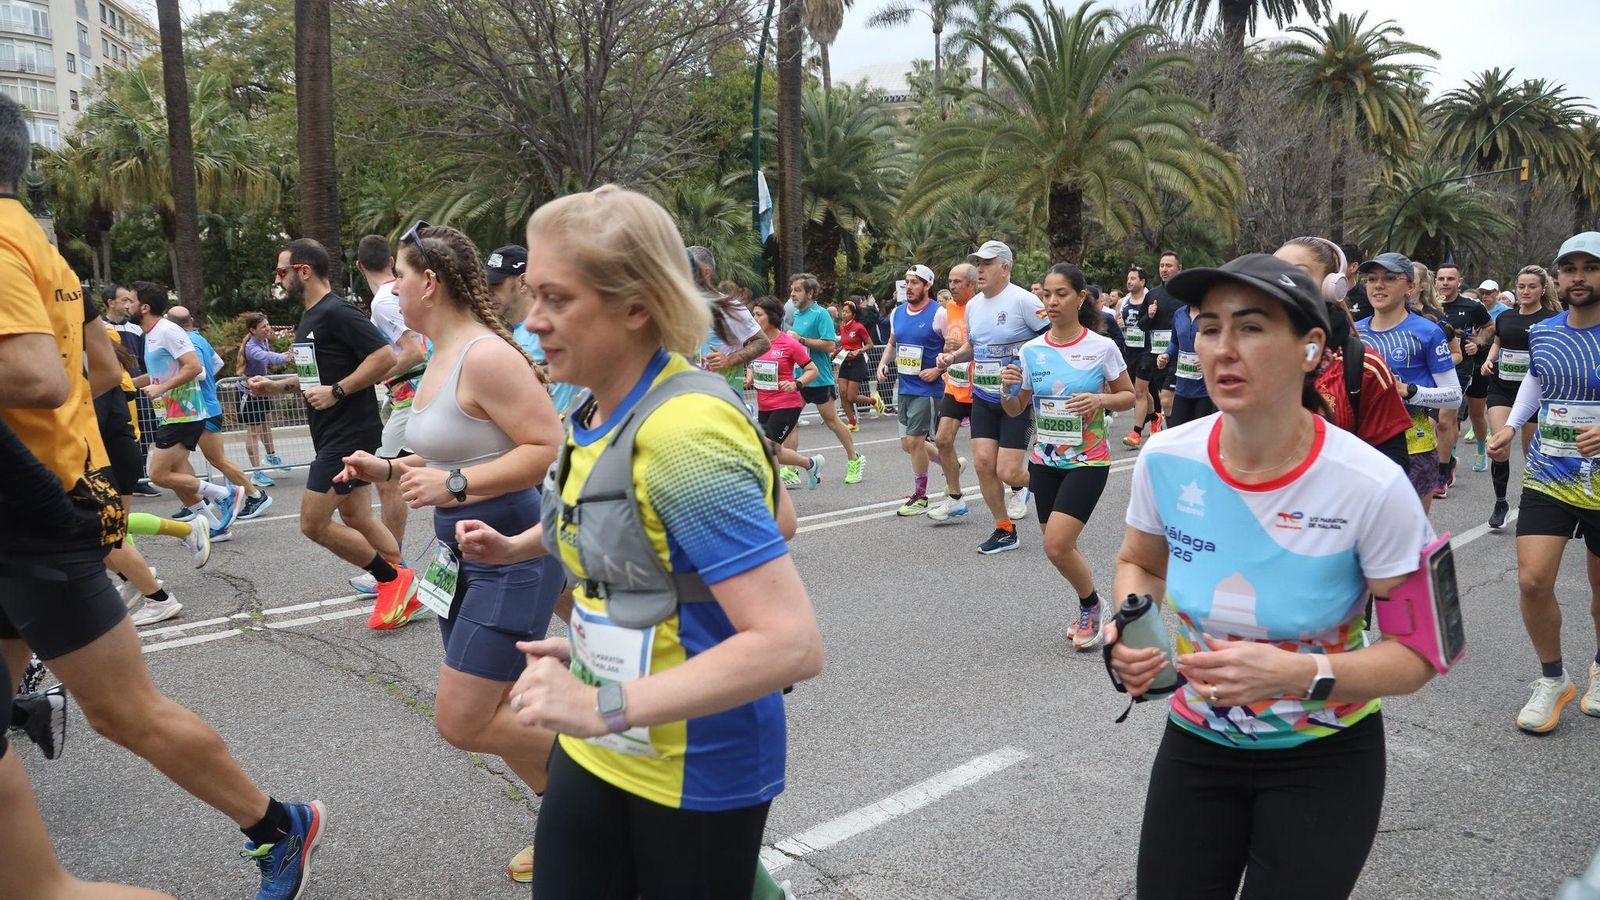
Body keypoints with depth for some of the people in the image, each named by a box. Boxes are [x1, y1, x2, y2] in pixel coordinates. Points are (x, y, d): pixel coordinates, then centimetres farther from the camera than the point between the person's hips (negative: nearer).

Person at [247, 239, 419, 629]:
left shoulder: (336, 313, -15)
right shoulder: (309, 319, 16)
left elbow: (385, 356, -25)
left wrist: (337, 391, -23)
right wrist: (277, 386, 13)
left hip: (349, 433, -11)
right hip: (332, 434, 11)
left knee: (314, 524, -7)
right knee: (356, 518, 13)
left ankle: (393, 580, 2)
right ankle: (405, 590, 19)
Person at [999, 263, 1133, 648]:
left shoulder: (1102, 347, -8)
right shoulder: (1031, 350, 1)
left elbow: (1128, 396, 3)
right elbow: (1015, 410, 8)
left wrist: (1100, 400, -18)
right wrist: (1007, 389, -14)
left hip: (1088, 461, -4)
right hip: (1044, 460, 5)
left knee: (1057, 546, -15)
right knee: (1059, 546, 11)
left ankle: (1091, 604, 13)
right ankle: (1088, 608, 36)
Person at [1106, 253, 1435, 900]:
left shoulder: (1371, 487, -23)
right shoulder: (1166, 459, -14)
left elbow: (1419, 652, -14)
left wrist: (1302, 674, -31)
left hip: (1324, 757, -2)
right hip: (1196, 741, 3)